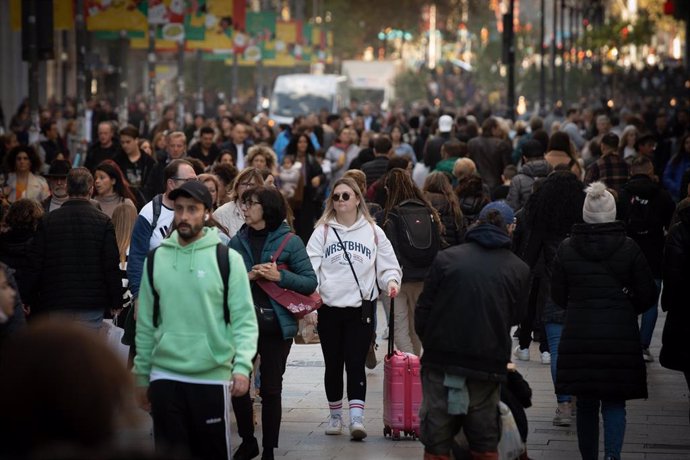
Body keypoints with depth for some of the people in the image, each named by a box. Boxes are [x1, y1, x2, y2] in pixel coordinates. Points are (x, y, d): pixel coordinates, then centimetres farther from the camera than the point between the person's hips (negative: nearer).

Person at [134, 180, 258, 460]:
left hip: (212, 377, -2)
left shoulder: (227, 258, -3)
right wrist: (141, 376, 11)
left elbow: (244, 319, -6)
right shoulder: (156, 259, 7)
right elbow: (146, 324, 11)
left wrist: (242, 366, -20)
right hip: (165, 377, 2)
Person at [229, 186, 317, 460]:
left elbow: (311, 282, -5)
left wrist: (280, 276, -18)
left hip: (276, 325, -3)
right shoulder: (238, 242, 5)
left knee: (271, 389, 4)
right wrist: (246, 277, -12)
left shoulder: (289, 242, -4)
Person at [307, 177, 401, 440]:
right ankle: (335, 416, 22)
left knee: (356, 364, -7)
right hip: (329, 308, 1)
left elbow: (388, 265, 9)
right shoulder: (323, 231, 5)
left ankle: (356, 418, -11)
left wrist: (391, 280, -12)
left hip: (361, 308, -1)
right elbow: (310, 267, -2)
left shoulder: (373, 232, 7)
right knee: (333, 365, 8)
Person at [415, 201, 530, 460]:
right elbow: (516, 317, 10)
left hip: (441, 361, 0)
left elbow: (423, 311, -1)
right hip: (489, 364, 1)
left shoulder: (446, 258, -2)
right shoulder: (519, 270, 1)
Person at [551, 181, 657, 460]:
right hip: (620, 336, -1)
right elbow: (647, 294, -1)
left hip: (579, 336, 1)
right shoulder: (628, 248, -8)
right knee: (615, 402, 6)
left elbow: (558, 295, 4)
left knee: (586, 405, 14)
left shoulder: (566, 248, -4)